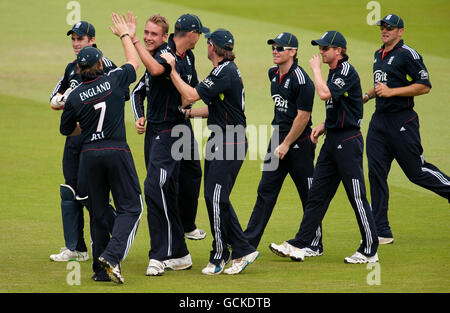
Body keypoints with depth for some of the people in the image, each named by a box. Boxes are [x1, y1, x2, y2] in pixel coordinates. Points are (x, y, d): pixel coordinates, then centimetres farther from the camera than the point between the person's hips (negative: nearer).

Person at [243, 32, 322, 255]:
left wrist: (286, 145, -16)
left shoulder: (301, 80, -17)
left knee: (309, 195, 1)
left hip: (299, 143, -8)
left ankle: (315, 244, 10)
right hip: (278, 137, 8)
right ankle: (249, 242, 5)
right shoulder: (273, 74, 9)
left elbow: (303, 116, -18)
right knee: (266, 190, 5)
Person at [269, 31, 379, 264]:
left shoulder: (347, 72, -14)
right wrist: (324, 126, 11)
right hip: (332, 140, 10)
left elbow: (325, 94, -29)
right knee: (317, 194, 8)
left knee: (357, 197, -3)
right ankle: (299, 246, 10)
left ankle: (369, 251, 4)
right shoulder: (334, 72, 15)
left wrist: (316, 69, -15)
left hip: (348, 141, -10)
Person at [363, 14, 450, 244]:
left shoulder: (407, 55, -11)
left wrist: (391, 92, -21)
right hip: (379, 120, 8)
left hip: (402, 121, -8)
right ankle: (382, 232, 2)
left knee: (416, 170, -2)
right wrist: (367, 95, 15)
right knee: (376, 173, 1)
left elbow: (424, 86, -17)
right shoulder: (379, 55, 15)